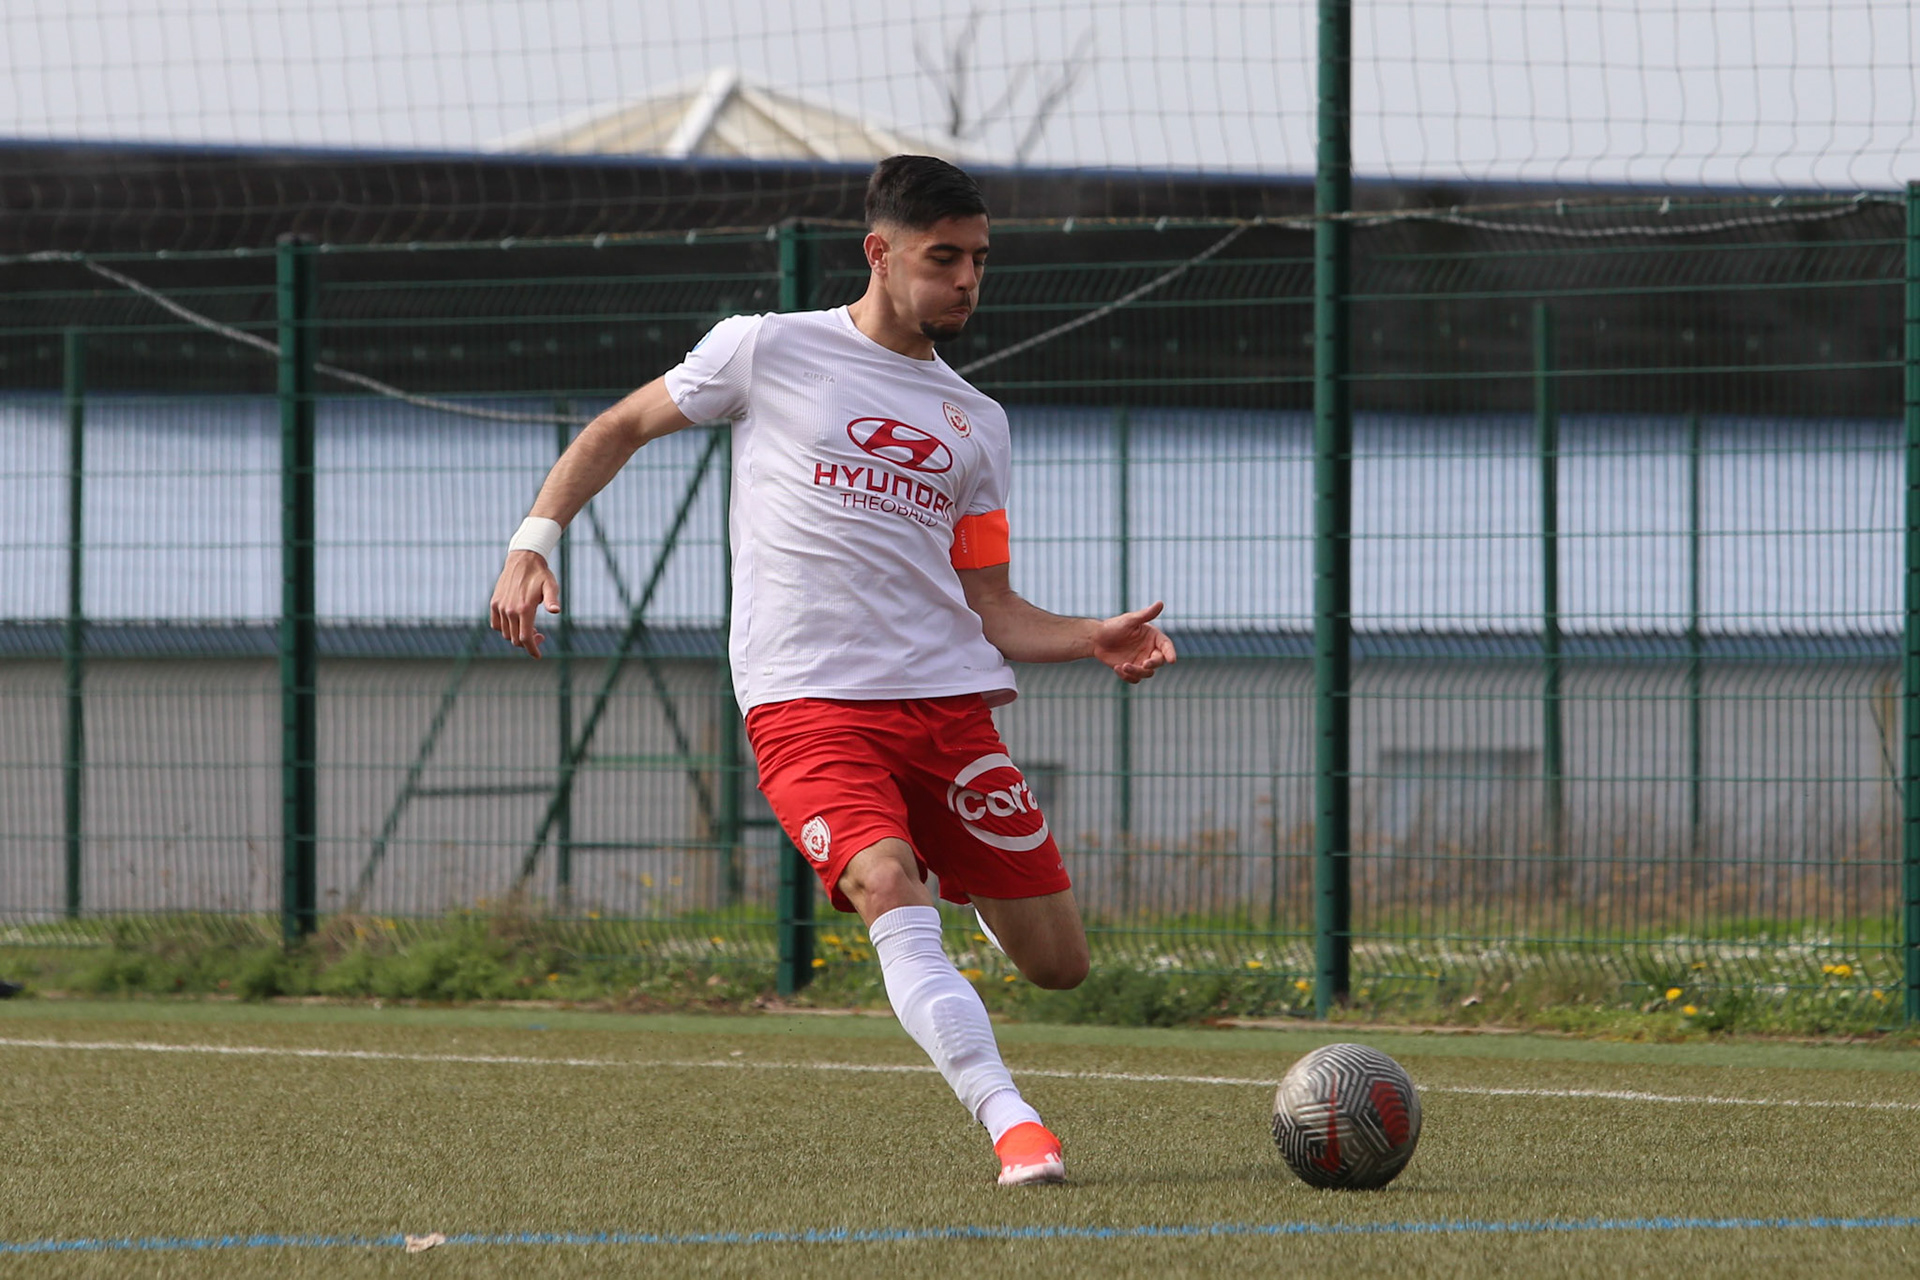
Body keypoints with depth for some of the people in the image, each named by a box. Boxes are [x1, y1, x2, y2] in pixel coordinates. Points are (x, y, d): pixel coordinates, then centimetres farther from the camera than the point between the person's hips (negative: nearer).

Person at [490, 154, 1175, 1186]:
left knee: (1057, 962, 2)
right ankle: (1010, 1126, -34)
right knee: (888, 887, -31)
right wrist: (533, 541, 0)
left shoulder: (978, 424, 17)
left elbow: (990, 610, 15)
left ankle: (971, 880, 38)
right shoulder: (769, 351, 6)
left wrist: (1094, 639, -3)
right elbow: (619, 428, 14)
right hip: (807, 703, -4)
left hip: (949, 700, 4)